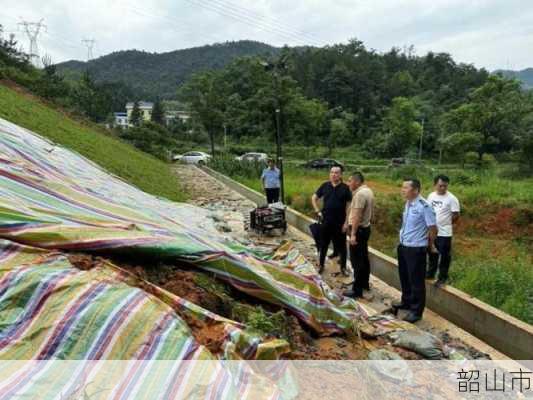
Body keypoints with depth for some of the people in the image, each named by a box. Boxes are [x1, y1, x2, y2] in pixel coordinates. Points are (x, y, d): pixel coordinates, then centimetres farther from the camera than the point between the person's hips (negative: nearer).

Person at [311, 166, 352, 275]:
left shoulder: (345, 188, -6)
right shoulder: (325, 186, 0)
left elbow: (348, 206, -6)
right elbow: (314, 198, 11)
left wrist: (346, 222, -10)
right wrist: (317, 211, 0)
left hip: (340, 222, -2)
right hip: (325, 221, 2)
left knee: (341, 245, 8)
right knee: (323, 244, 13)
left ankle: (343, 267, 23)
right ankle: (321, 265, 29)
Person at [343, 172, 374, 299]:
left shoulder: (360, 194, -21)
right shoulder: (368, 191, 10)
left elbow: (357, 216, -25)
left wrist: (353, 234, -25)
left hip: (359, 230, -10)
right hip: (365, 228, 10)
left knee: (357, 260, -5)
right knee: (363, 257, 19)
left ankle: (357, 290, 0)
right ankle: (365, 283, 31)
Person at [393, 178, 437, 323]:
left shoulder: (424, 206, -19)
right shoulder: (408, 204, 6)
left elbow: (432, 228, -13)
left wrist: (430, 245, 0)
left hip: (416, 249, -8)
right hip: (403, 246, 8)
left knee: (416, 280, 4)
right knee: (404, 277, 21)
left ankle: (416, 310, 17)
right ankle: (406, 302, 40)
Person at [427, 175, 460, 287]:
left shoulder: (451, 198, -13)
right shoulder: (431, 196, 4)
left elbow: (456, 215, -10)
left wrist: (446, 223, 0)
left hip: (444, 233, -5)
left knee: (444, 256, 5)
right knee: (432, 254, 19)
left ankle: (442, 277, 16)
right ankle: (431, 273, 34)